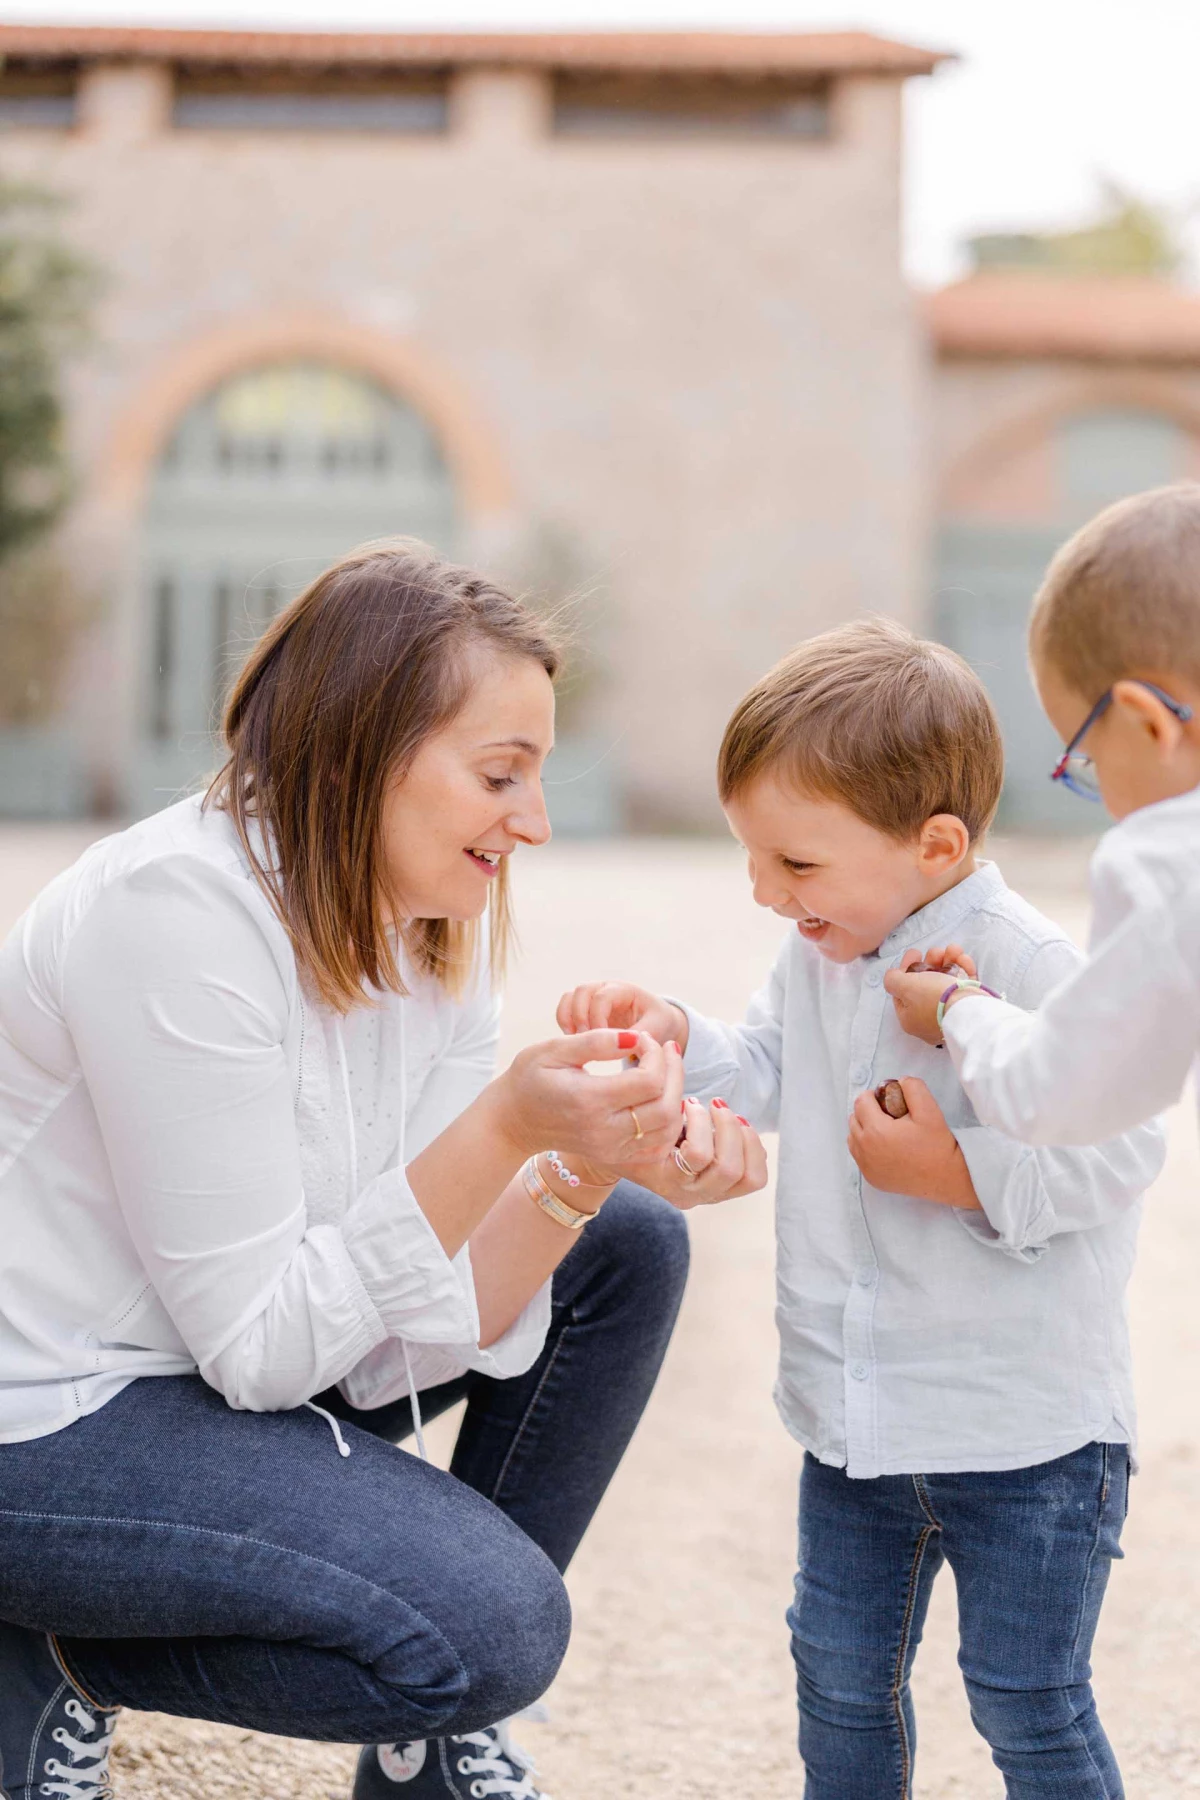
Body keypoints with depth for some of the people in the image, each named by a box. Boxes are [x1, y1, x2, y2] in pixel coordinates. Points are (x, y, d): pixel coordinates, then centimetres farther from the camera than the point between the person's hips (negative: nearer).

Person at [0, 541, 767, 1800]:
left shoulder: (436, 930, 0)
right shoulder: (177, 913, -25)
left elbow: (407, 1338, -4)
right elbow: (261, 1348, -24)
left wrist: (584, 1173, -20)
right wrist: (506, 1130, -28)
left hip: (237, 1350, 9)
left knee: (626, 1249, 4)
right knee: (493, 1626, -23)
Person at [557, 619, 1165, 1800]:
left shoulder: (1028, 969, -20)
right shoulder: (817, 958, 3)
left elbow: (1121, 1150, -23)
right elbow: (766, 1078, 15)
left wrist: (963, 1173, -26)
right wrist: (677, 1040, -2)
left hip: (1026, 1432, -7)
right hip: (855, 1421, 7)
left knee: (1027, 1705, 5)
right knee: (840, 1672, 18)